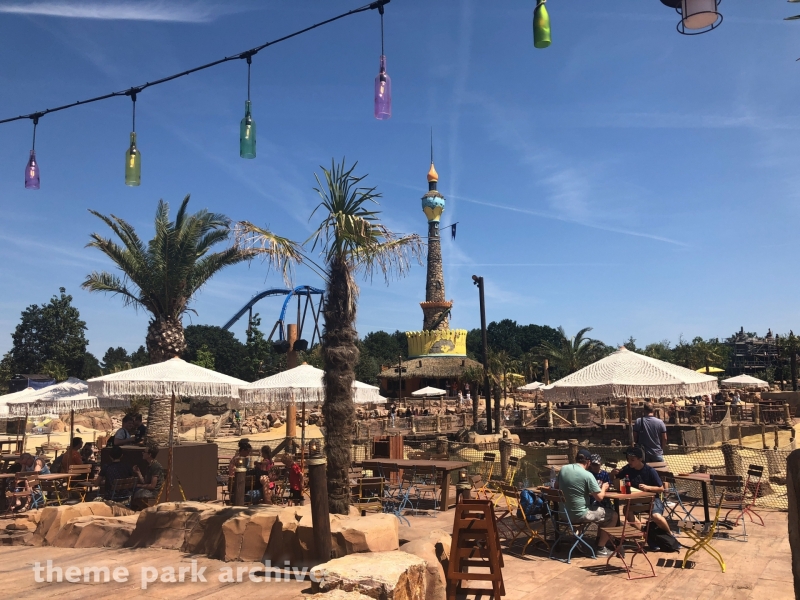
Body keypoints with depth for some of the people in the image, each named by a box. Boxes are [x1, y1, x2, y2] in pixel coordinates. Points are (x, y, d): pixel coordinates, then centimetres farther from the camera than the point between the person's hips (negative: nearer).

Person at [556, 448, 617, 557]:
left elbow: (556, 486, 18)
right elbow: (599, 497, -14)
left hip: (564, 514, 7)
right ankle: (600, 549, 14)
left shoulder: (563, 469, 1)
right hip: (580, 515, -7)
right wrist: (603, 488, 7)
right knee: (613, 516, 13)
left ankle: (599, 540, 37)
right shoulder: (587, 475, -17)